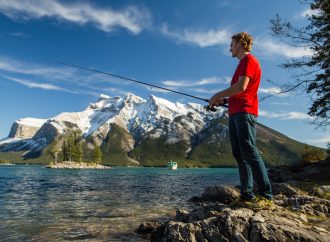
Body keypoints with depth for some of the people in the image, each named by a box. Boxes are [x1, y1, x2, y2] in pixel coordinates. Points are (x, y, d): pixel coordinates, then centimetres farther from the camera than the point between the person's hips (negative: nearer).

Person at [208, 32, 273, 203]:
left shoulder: (249, 59, -1)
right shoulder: (242, 64, 28)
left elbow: (241, 87, -15)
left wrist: (217, 96, -7)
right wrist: (224, 100, 17)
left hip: (244, 112, -9)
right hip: (234, 113, 10)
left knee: (249, 152, -14)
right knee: (239, 154, 3)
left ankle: (266, 195, -10)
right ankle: (247, 194, 5)